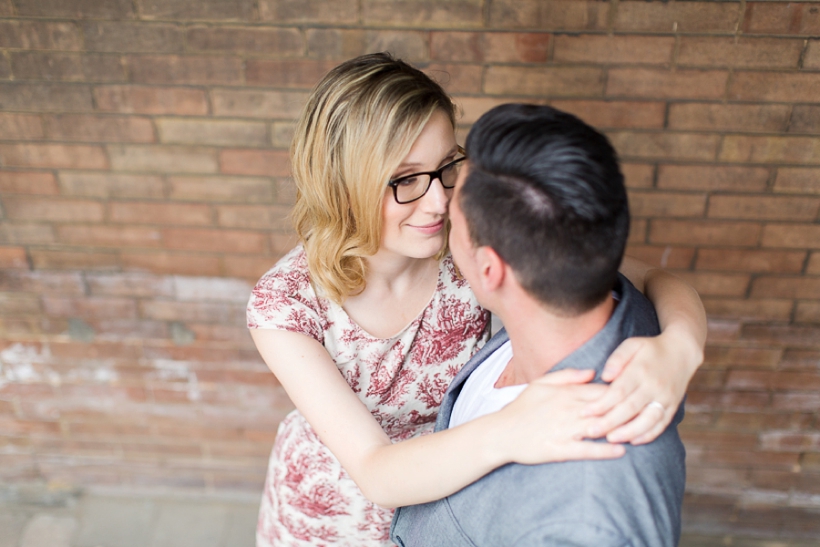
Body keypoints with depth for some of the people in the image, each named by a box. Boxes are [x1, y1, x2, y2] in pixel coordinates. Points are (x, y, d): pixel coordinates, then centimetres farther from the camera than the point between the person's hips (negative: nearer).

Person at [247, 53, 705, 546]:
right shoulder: (285, 301, -29)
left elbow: (657, 284, -23)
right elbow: (376, 474, -36)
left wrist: (678, 349, -47)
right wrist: (504, 435, -55)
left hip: (445, 503, 2)